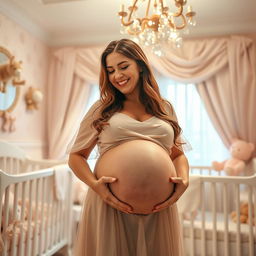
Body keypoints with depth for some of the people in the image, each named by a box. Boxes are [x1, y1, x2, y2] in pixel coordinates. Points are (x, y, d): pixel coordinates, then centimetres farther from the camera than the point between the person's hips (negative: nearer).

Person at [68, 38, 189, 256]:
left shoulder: (165, 108, 10)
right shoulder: (101, 109, 3)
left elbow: (178, 154, 14)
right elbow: (76, 156, 4)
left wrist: (184, 180, -7)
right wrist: (94, 184, -14)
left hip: (158, 209, 2)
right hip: (109, 205, -2)